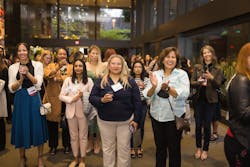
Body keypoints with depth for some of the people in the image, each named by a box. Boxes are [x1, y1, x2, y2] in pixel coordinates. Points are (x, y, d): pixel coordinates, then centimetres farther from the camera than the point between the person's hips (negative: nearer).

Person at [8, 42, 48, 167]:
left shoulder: (37, 65, 0)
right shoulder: (13, 67, 5)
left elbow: (38, 83, -8)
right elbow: (11, 89, 1)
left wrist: (27, 73, -20)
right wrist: (20, 80, -16)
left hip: (34, 99, -1)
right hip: (20, 100, 2)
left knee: (37, 127, 4)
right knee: (21, 127, 8)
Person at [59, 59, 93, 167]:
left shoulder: (89, 80, -3)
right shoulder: (68, 80, 1)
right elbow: (61, 96, -1)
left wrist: (83, 96, -22)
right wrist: (72, 99, -14)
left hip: (83, 111, -2)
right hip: (71, 111, 2)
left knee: (83, 136, 10)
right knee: (73, 136, 13)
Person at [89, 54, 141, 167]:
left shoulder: (130, 81, -2)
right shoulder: (100, 81, -1)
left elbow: (137, 101, -1)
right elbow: (91, 98, -2)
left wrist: (136, 119, -4)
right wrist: (102, 100, -22)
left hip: (126, 120, 0)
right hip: (105, 121, 1)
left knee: (124, 148, 12)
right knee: (108, 148, 15)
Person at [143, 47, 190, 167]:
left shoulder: (182, 74, -4)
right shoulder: (155, 74, 3)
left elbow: (184, 94, -19)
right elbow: (147, 95, -5)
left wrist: (168, 88, -34)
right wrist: (153, 86, -25)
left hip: (174, 117, -3)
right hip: (156, 116, 3)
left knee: (174, 148, 11)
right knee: (160, 147, 19)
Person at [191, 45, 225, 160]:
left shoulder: (217, 69, 0)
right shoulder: (197, 67, 1)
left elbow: (218, 85, -7)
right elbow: (192, 83, -2)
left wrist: (212, 78, -24)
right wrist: (198, 82, -23)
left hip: (211, 101, -1)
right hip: (198, 99, 1)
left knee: (207, 125, 5)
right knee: (198, 124, 7)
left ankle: (205, 149, 22)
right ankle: (198, 147, 26)